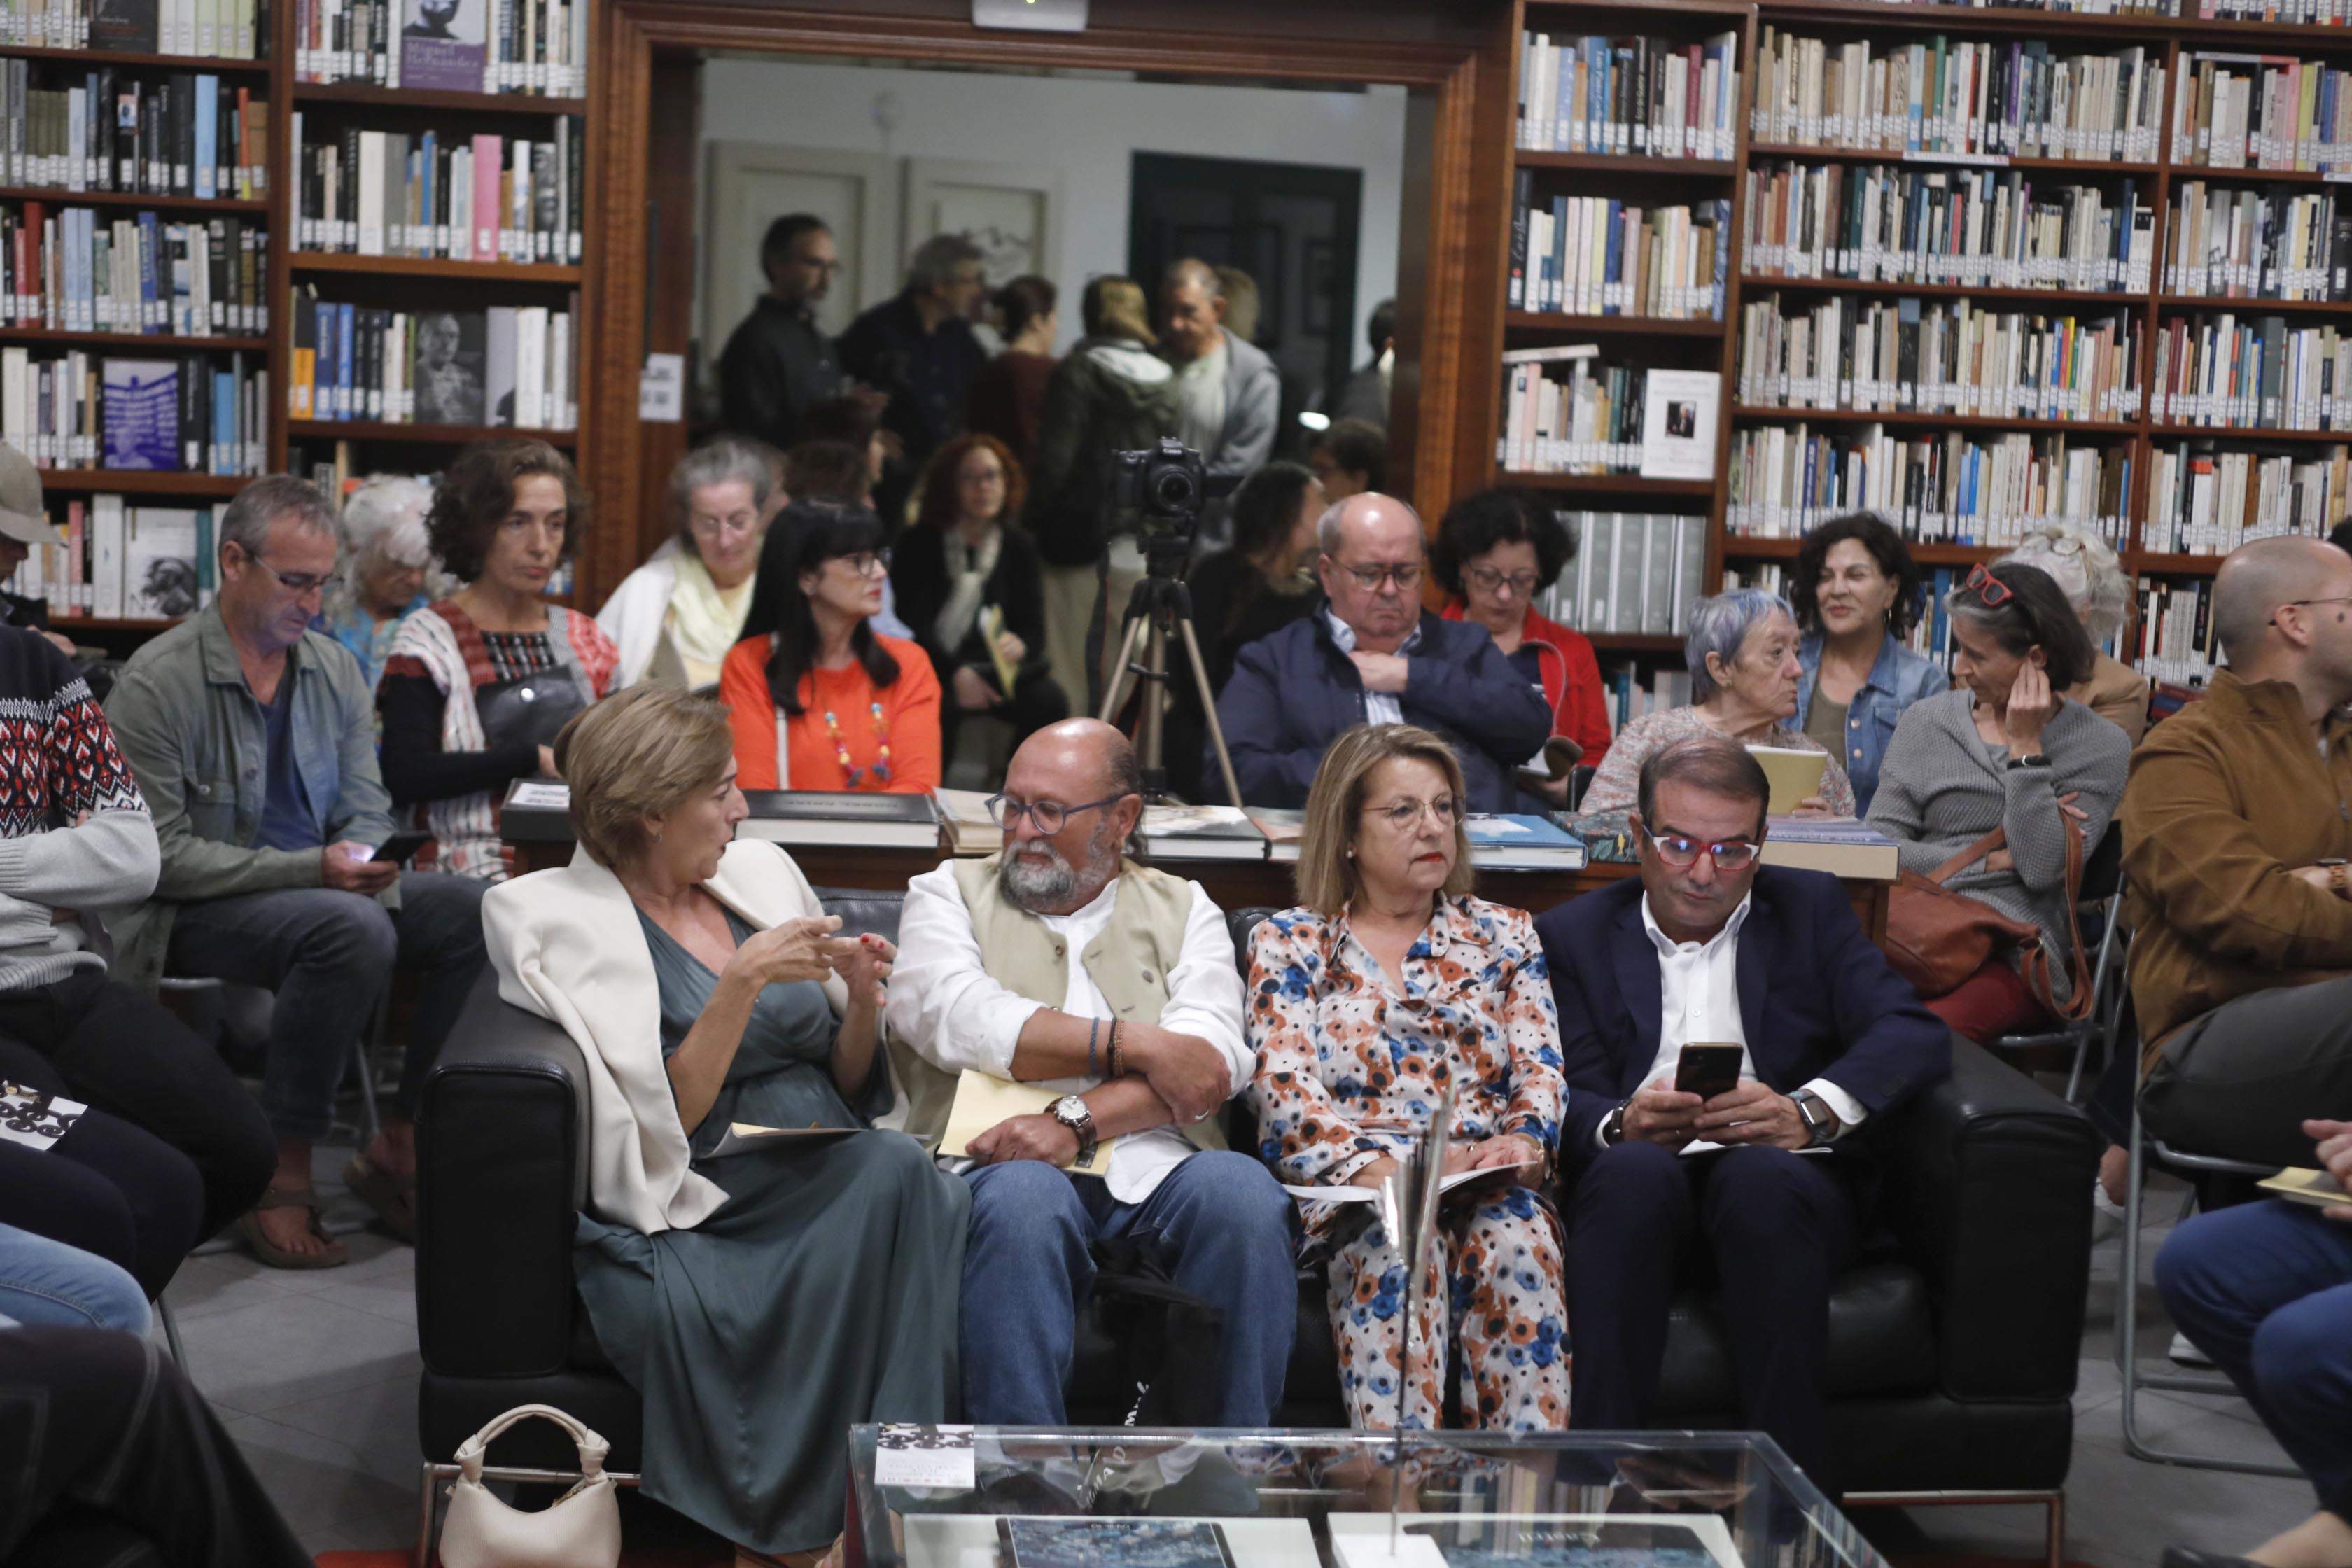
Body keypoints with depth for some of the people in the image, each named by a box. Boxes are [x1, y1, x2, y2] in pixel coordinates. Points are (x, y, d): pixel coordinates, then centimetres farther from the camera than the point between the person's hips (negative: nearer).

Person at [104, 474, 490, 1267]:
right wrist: (311, 869, -23)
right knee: (354, 928, -36)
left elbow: (367, 810, 11)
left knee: (476, 911, -16)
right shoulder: (158, 683, -11)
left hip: (323, 892, 7)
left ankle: (400, 1146, -7)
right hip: (192, 914, -7)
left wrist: (360, 862, -13)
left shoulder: (335, 668, 9)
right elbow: (162, 856, -15)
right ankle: (284, 1176, -25)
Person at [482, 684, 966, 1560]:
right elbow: (665, 1121, -9)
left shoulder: (757, 873, 18)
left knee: (905, 1177, -31)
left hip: (830, 1177, 5)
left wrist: (862, 1000, 2)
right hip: (709, 1203, -5)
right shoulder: (572, 921, 1)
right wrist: (743, 981, -16)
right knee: (897, 1171, -33)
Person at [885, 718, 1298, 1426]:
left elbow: (1214, 1056, 1)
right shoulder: (948, 894, 19)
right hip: (1009, 1166, -1)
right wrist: (1134, 1043, -8)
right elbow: (959, 1020, -4)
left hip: (1156, 1169, 1)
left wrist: (1076, 1121, -15)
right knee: (1022, 1198, -36)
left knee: (1243, 1190, -30)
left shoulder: (1182, 909, 20)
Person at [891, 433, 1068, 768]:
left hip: (997, 664, 3)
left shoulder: (1019, 548, 11)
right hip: (931, 666, -3)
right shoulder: (919, 543, 2)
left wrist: (1018, 646, -22)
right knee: (936, 706, -36)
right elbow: (909, 621, -7)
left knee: (1049, 702, -26)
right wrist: (955, 673, -22)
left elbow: (1034, 627, 4)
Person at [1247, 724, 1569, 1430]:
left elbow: (1541, 1069, 11)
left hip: (1490, 1184, 2)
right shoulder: (1289, 943, 16)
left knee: (1516, 1237, -35)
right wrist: (1371, 1165, -18)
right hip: (1355, 1190, -2)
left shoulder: (1504, 935, 23)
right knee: (1398, 1245, -38)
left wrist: (1524, 1139, -14)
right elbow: (1285, 1087, 1)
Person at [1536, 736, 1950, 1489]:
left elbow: (1916, 1034, 0)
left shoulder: (1811, 909, 17)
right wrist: (1621, 1123, -23)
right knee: (1634, 1168, -35)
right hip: (1642, 1189, 0)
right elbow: (1567, 1100, 3)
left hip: (1782, 1178, 0)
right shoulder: (1572, 935, 16)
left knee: (1759, 1173, -35)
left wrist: (1810, 1110, -21)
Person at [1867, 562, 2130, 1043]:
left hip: (2014, 950, -3)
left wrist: (2026, 746, -5)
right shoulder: (1926, 720, 14)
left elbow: (2042, 869, -8)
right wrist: (1996, 859, -2)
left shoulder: (2101, 747, 6)